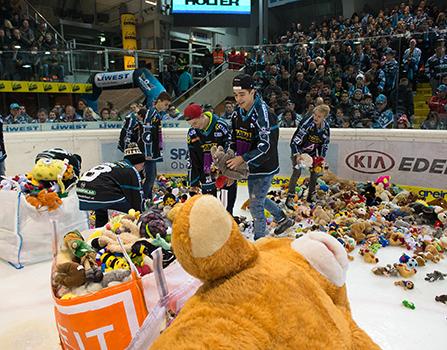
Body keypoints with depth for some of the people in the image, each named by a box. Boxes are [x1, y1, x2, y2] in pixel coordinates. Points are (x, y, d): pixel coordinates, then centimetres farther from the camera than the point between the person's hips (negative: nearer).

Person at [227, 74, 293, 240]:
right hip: (252, 167, 9)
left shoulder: (263, 114, -24)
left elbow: (266, 147, -29)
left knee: (256, 206, -2)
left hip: (265, 168, -9)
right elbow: (235, 139, 13)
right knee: (257, 199, 24)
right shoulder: (237, 113, 1)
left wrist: (242, 158, -29)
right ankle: (283, 219, 46)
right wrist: (229, 157, -2)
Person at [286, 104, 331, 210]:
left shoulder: (326, 128, -13)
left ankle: (311, 196, 22)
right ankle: (290, 199, -12)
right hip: (298, 150, -5)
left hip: (312, 151, 5)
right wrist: (297, 155, -40)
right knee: (297, 171, -17)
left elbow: (325, 144, 0)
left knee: (315, 172, 3)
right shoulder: (307, 124, -30)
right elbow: (295, 140, -29)